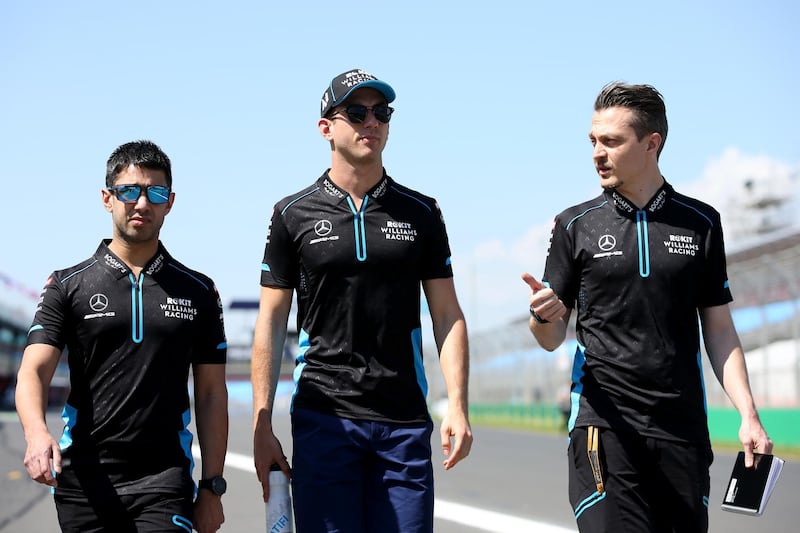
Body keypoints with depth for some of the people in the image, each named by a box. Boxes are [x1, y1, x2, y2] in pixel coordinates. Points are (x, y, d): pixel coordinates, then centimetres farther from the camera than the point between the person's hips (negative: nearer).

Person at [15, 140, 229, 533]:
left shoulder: (198, 292, 10)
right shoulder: (67, 286, 5)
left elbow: (211, 394, 10)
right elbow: (33, 371, -6)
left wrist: (212, 486, 3)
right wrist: (37, 434, -27)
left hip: (164, 484, 0)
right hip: (83, 482, 0)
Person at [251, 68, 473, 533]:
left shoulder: (421, 213, 9)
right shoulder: (294, 215, 5)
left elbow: (448, 316, 8)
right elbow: (272, 323, 5)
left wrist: (458, 407, -4)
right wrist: (261, 426, -1)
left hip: (405, 423, 1)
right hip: (322, 419, -1)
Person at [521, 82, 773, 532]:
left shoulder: (700, 223, 8)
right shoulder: (576, 225, 5)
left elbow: (719, 330, 10)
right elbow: (552, 338, 5)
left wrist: (749, 414, -1)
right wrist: (543, 315, -18)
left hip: (684, 428, 2)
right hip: (605, 426, -2)